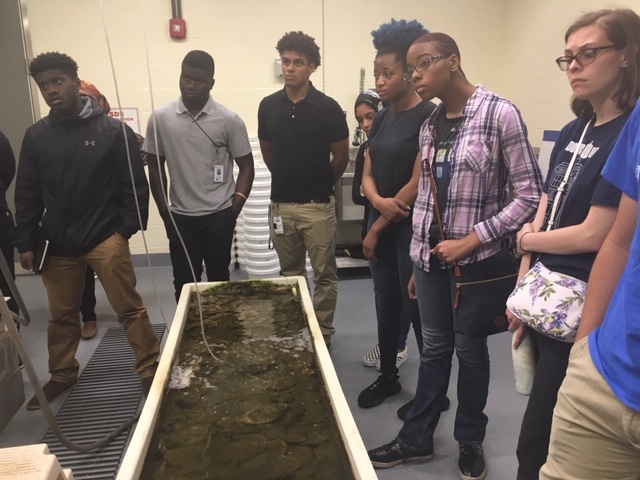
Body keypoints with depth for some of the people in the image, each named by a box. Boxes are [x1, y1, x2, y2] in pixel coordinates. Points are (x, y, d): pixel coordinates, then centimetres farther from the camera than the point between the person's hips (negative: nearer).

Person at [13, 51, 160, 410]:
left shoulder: (113, 130, -5)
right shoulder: (36, 137, 5)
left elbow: (135, 184, -4)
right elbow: (28, 194, 9)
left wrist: (128, 228, -9)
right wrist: (25, 242, 6)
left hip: (106, 239, -4)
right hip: (57, 244, 4)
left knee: (129, 308, -1)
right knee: (62, 315, 17)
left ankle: (150, 372, 13)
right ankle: (63, 375, 36)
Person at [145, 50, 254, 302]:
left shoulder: (229, 120, -6)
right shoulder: (160, 118, -2)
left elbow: (246, 165, 1)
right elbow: (155, 166, 6)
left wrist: (236, 207, -6)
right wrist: (164, 211, 4)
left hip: (219, 214, -1)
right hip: (180, 216, 2)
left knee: (218, 279, 9)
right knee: (184, 282, 10)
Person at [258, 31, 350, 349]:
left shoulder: (328, 108, -8)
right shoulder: (268, 106, 2)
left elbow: (341, 157, 0)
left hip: (318, 205, -3)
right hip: (281, 204, 4)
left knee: (324, 274, 5)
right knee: (290, 274, 15)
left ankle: (323, 334, 20)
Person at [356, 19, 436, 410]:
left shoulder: (429, 117, -13)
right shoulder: (383, 118, 10)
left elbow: (418, 184, -17)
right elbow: (368, 174, 9)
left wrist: (375, 230, -10)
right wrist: (378, 201, -14)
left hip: (412, 228, -7)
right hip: (382, 226, 7)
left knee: (417, 310, 4)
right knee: (387, 305, 16)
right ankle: (388, 377, 33)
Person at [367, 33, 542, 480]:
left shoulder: (501, 114, -10)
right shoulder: (430, 125, 8)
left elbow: (531, 195, -11)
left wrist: (472, 240, -16)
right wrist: (418, 260, 13)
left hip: (477, 258, -5)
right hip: (431, 256, 5)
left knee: (469, 350, 10)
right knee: (434, 348, 15)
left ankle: (470, 441, 33)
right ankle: (416, 438, 30)